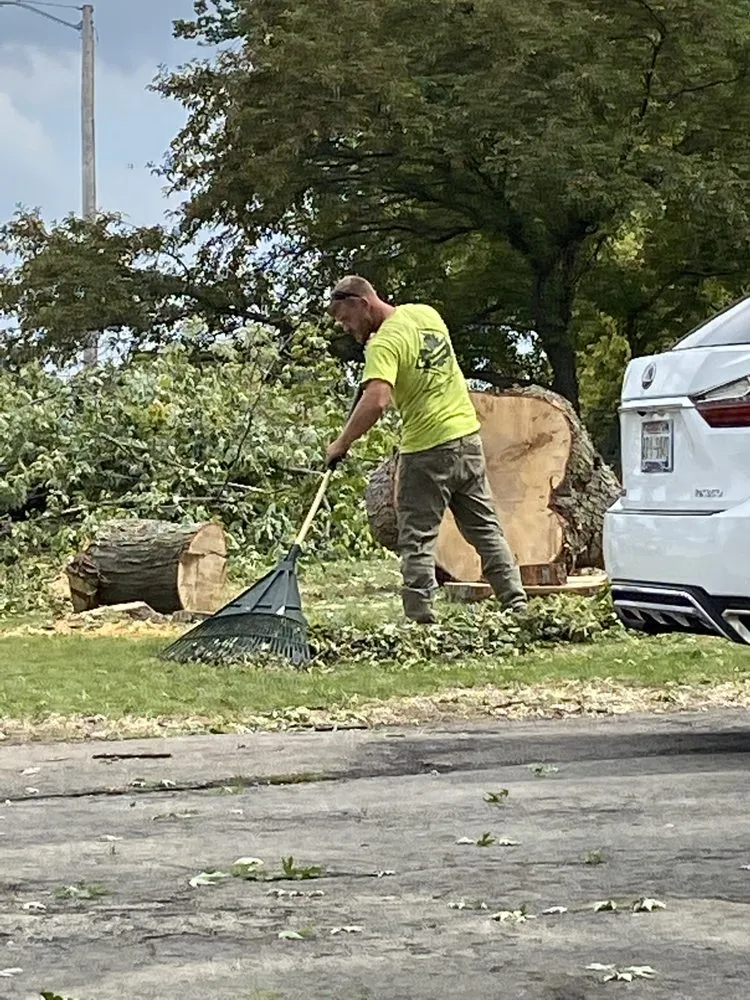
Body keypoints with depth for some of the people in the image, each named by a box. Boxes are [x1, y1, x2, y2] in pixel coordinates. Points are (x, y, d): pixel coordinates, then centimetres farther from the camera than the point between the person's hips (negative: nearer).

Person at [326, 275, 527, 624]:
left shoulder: (384, 344, -19)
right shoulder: (427, 314, 6)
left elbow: (376, 401, -33)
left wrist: (341, 444, -26)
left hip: (427, 450, -8)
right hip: (467, 435, 8)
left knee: (417, 540, -1)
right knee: (486, 529, 15)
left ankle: (421, 621, -4)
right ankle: (517, 605, 16)